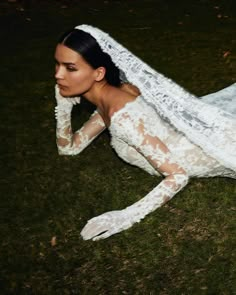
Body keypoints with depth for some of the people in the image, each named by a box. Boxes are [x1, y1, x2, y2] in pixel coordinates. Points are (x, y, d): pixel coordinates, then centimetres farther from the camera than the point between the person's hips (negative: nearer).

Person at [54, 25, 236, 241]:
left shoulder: (122, 114, -34)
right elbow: (69, 147, 8)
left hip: (217, 146, -7)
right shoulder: (109, 96, -6)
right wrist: (63, 107, -10)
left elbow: (178, 175, -32)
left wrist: (127, 216, -38)